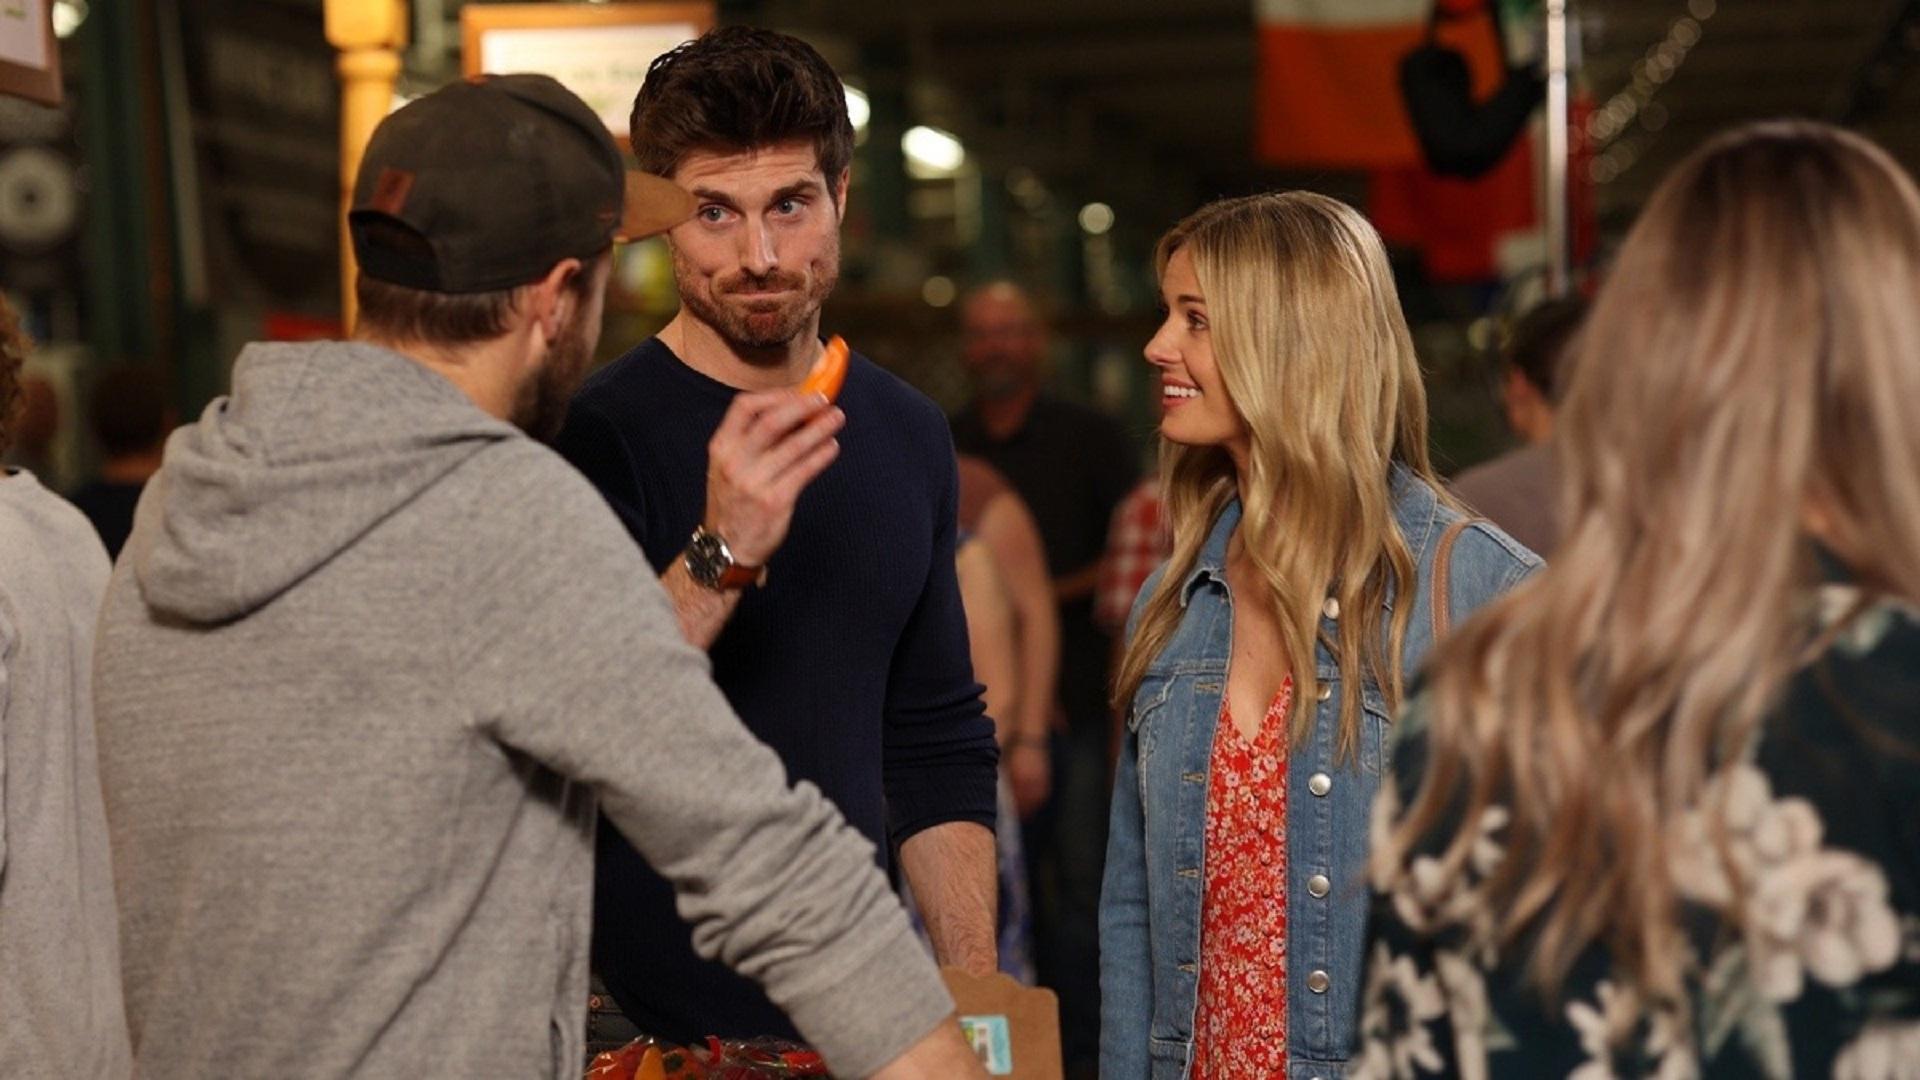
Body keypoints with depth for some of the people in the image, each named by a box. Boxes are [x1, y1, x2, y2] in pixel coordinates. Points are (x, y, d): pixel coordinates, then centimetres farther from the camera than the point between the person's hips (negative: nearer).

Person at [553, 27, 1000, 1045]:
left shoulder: (909, 436, 4)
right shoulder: (598, 433, -14)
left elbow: (938, 750, 11)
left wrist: (975, 1003, 6)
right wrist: (718, 559, -34)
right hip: (643, 1023, -5)